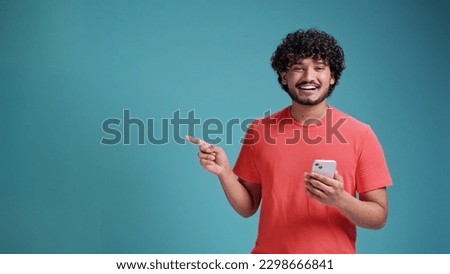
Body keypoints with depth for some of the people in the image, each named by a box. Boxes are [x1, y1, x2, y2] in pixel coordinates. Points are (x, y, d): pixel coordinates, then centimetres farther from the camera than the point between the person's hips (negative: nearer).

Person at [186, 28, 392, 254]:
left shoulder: (360, 134, -9)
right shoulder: (259, 130, -5)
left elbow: (379, 216, -6)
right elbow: (248, 207, 1)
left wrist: (341, 200, -24)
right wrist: (224, 172, -15)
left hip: (333, 260, -1)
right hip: (270, 257, 1)